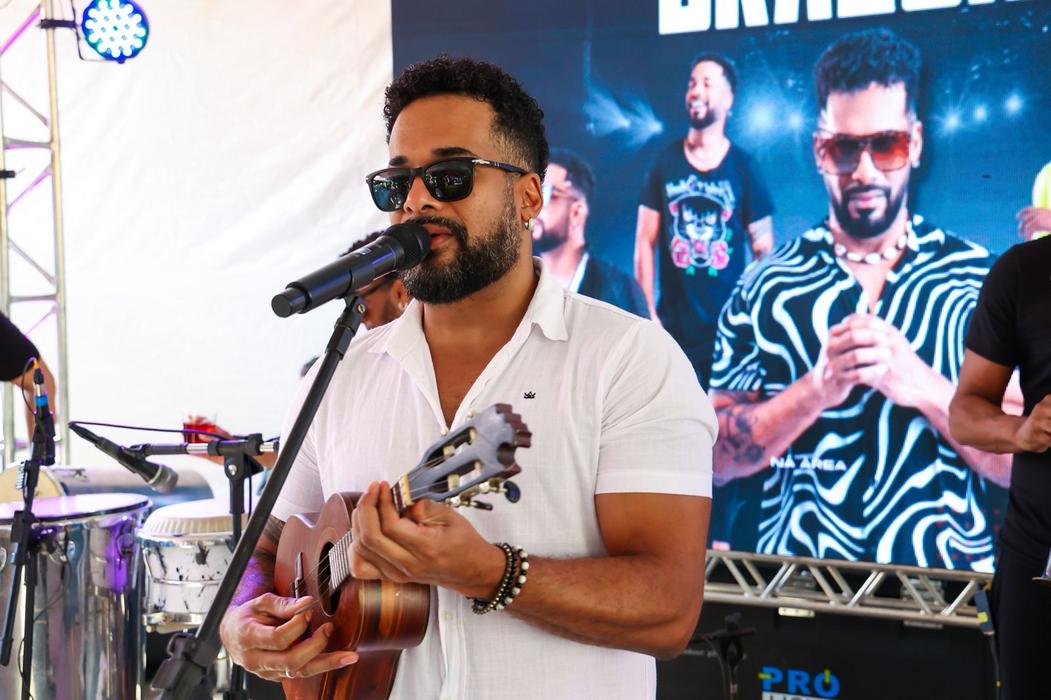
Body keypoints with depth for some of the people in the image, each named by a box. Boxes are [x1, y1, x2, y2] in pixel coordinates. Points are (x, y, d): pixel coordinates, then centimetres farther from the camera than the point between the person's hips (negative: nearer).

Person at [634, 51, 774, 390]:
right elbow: (645, 242, 4)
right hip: (673, 326, 1)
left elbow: (763, 250, 3)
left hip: (729, 324, -1)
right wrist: (647, 311, -4)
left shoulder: (744, 168, 1)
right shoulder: (665, 163, 4)